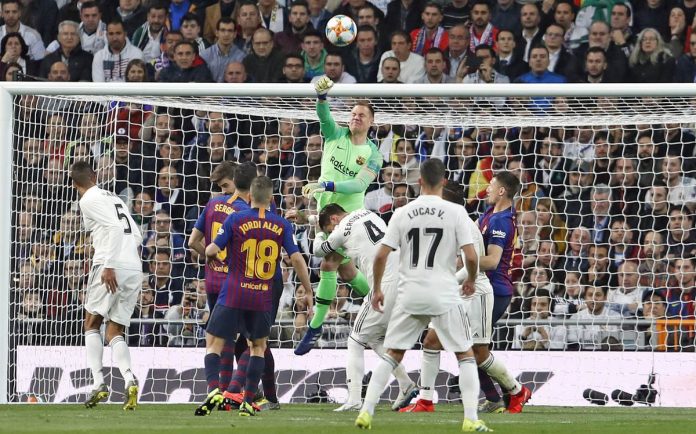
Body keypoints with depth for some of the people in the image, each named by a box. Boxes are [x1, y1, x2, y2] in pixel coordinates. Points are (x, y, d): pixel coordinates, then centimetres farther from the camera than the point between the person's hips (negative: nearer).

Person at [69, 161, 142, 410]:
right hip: (135, 268, 7)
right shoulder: (113, 198, 22)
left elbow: (115, 228, -15)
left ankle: (99, 383, -4)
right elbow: (136, 236, 19)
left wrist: (108, 265, -19)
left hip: (112, 267, -7)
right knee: (115, 332, 9)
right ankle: (129, 379, -16)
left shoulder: (89, 200, -1)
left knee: (91, 324, 9)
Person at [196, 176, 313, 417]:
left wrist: (207, 251, 20)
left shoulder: (235, 220, -4)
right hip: (263, 298, 2)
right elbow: (297, 259, -4)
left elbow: (212, 250, -5)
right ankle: (248, 401, 11)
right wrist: (309, 291, 5)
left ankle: (213, 389, -19)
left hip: (233, 295, -2)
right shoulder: (282, 225, 0)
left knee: (214, 343, 5)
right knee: (258, 346, 20)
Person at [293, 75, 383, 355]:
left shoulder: (373, 153, -6)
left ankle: (315, 327, -6)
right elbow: (324, 116, -18)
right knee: (344, 268, 13)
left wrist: (326, 186, -29)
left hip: (349, 214, -5)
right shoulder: (336, 135, 2)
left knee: (329, 264, -12)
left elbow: (359, 184, -17)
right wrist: (322, 96, -40)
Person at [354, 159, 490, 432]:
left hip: (409, 295, 2)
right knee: (465, 355, 9)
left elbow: (381, 256, 0)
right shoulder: (455, 212, -5)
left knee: (392, 355, 14)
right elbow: (471, 256, -9)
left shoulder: (403, 213, 2)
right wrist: (471, 281, 11)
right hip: (444, 295, -2)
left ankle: (366, 412, 7)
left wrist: (376, 289, 14)